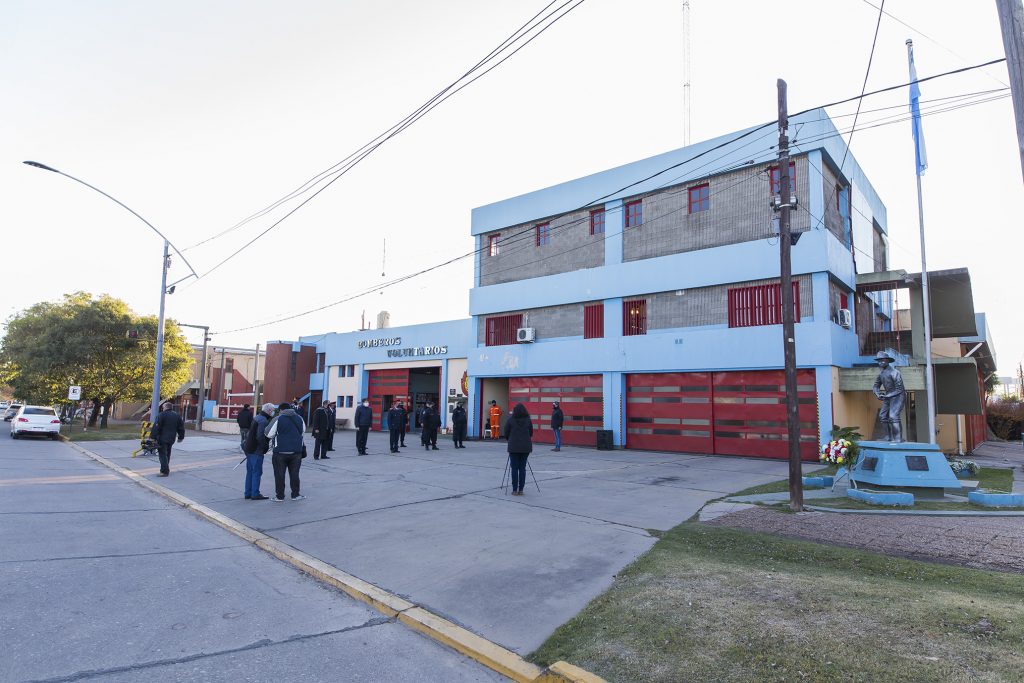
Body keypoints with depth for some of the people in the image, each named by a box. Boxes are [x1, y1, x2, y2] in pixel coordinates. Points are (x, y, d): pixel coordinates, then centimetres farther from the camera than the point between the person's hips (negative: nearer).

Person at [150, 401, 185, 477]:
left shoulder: (162, 415, -9)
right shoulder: (177, 416, 10)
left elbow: (156, 427, -15)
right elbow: (181, 427, 14)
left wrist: (153, 437, -13)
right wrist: (181, 437, 23)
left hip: (162, 438, -6)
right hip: (171, 439, 6)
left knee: (163, 454, -5)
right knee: (167, 454, 19)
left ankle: (165, 471, -9)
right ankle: (166, 469, 25)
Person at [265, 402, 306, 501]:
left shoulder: (277, 419, -7)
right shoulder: (299, 418, 6)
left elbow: (269, 434, -6)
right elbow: (303, 431, 18)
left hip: (280, 452, -3)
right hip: (296, 451, 4)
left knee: (279, 474, 7)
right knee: (294, 473, 11)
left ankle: (279, 496, 12)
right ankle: (295, 494, 16)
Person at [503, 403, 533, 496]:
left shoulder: (510, 420, -2)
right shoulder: (528, 420, 4)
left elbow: (506, 434, 2)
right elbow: (531, 433, 8)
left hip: (514, 447, -2)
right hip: (526, 447, 2)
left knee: (514, 468, 3)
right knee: (522, 468, 7)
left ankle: (515, 490, 4)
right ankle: (521, 490, 8)